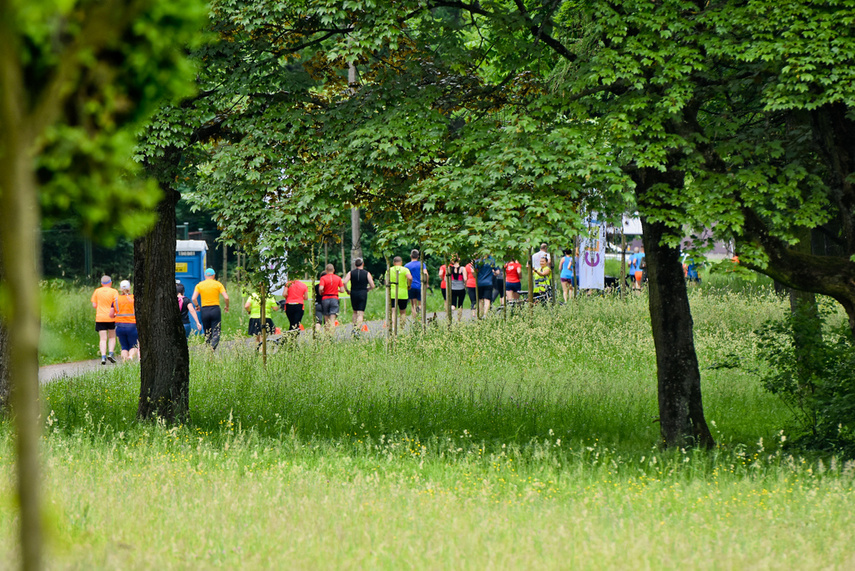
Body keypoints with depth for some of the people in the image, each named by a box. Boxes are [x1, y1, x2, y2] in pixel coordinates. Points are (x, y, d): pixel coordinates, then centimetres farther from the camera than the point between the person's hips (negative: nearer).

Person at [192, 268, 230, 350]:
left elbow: (194, 298, -5)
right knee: (216, 333, -3)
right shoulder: (218, 284, 0)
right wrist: (227, 307, 11)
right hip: (215, 309, -2)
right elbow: (226, 297, -6)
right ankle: (213, 348, -24)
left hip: (204, 310, 2)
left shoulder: (199, 285, 4)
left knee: (207, 334, 12)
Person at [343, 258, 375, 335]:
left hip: (353, 293, 2)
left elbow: (345, 282, -11)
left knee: (355, 312, 20)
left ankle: (354, 327, 12)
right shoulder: (367, 273, -1)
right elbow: (372, 286, -4)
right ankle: (357, 329, -17)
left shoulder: (351, 273, 2)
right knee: (361, 314, -3)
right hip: (363, 294, -2)